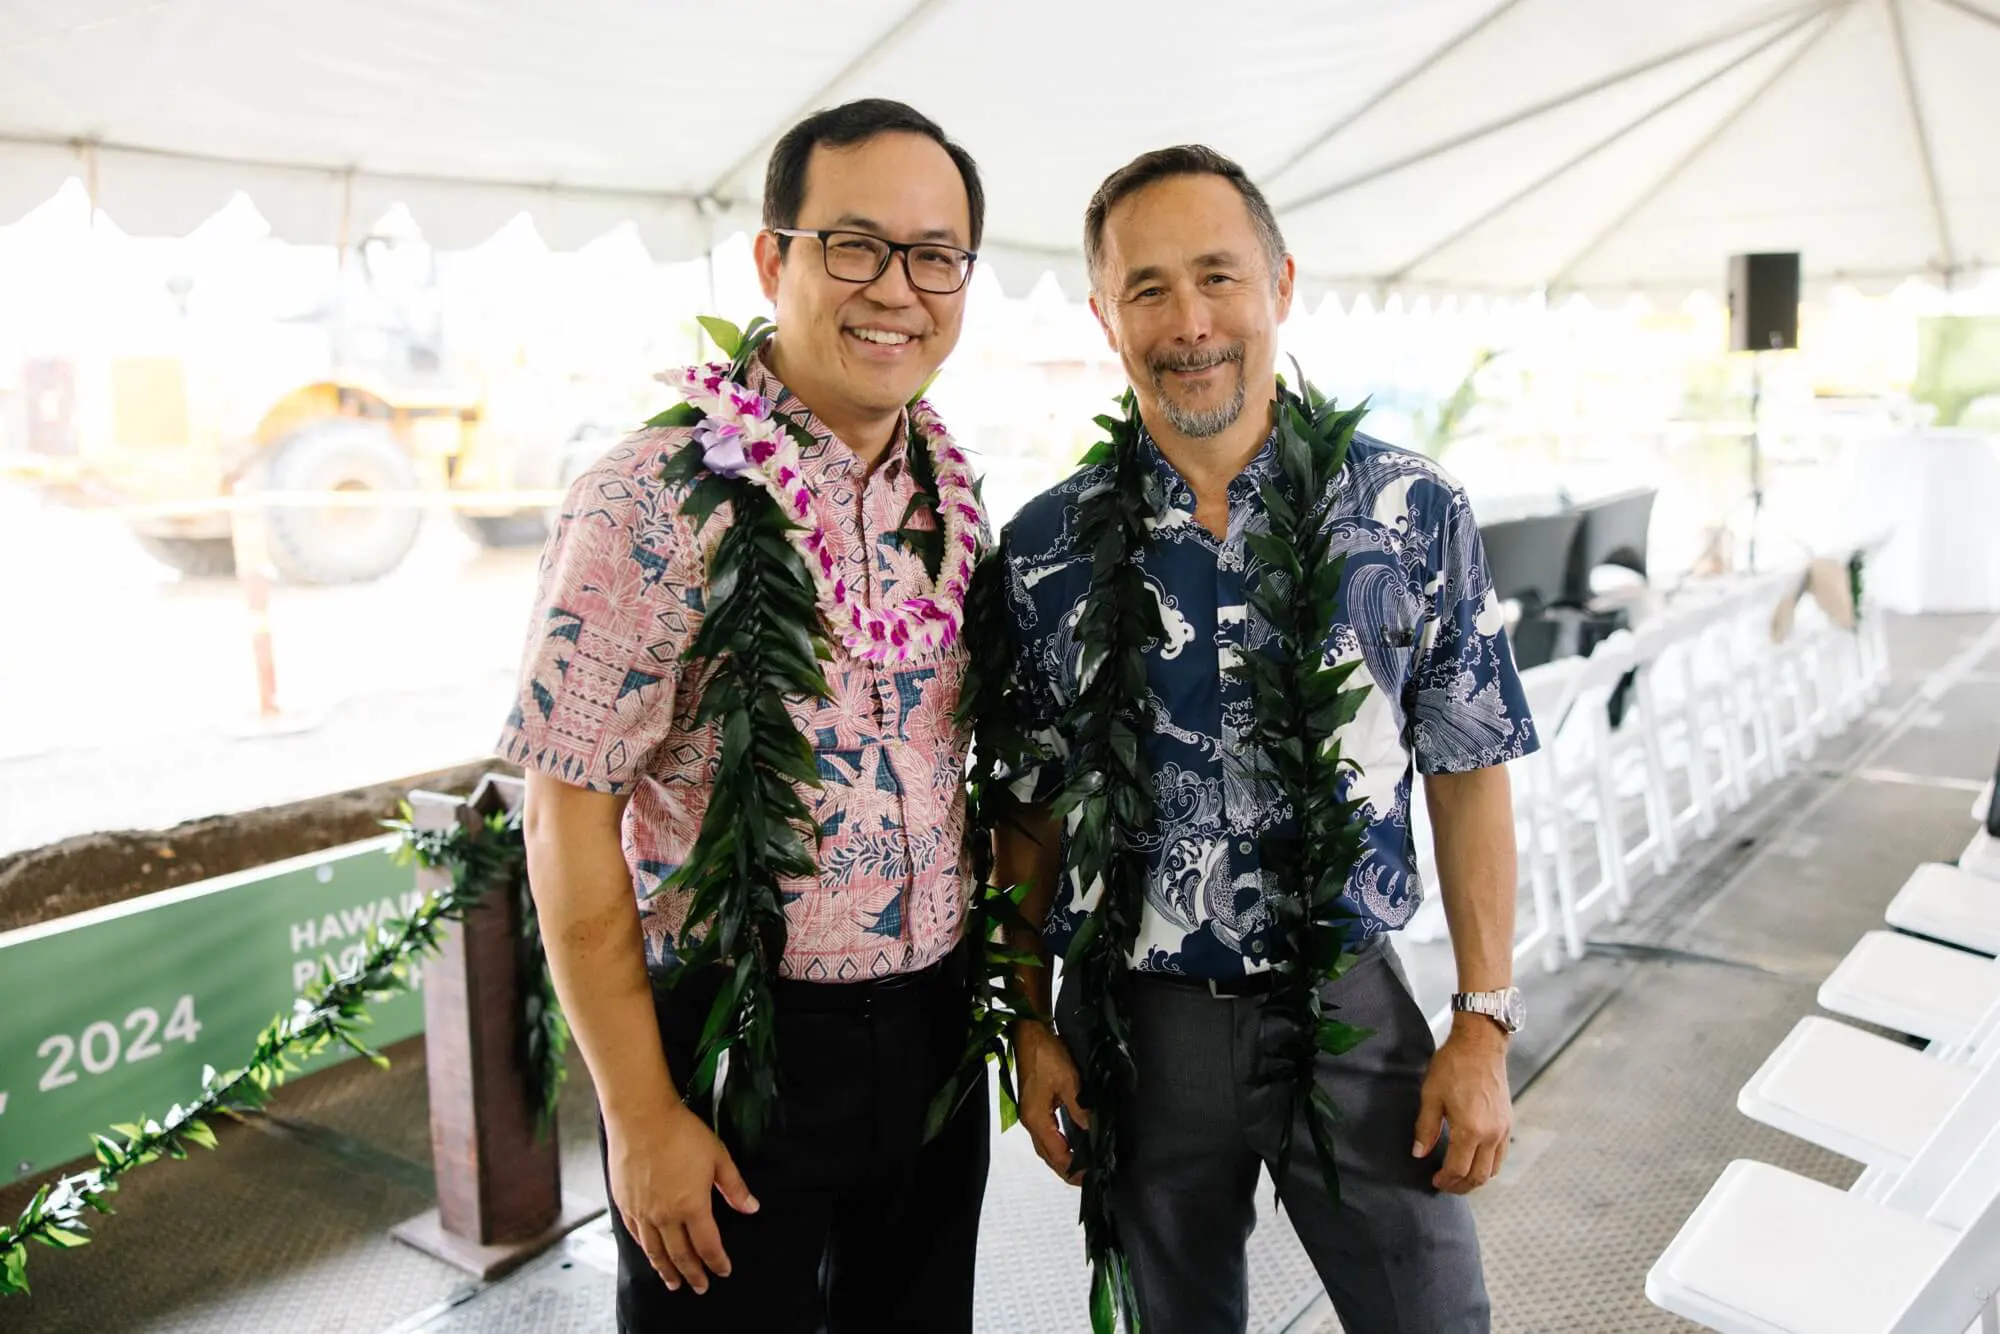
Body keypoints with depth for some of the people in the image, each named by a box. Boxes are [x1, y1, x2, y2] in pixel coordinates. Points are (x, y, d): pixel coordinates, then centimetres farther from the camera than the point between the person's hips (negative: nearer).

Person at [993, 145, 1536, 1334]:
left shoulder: (1414, 511, -6)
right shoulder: (1047, 548, -5)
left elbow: (1467, 775, -2)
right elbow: (1030, 810, 2)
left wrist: (1485, 1025, -4)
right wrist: (1032, 1026, 2)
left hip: (1349, 1002, 0)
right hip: (1136, 1016, 1)